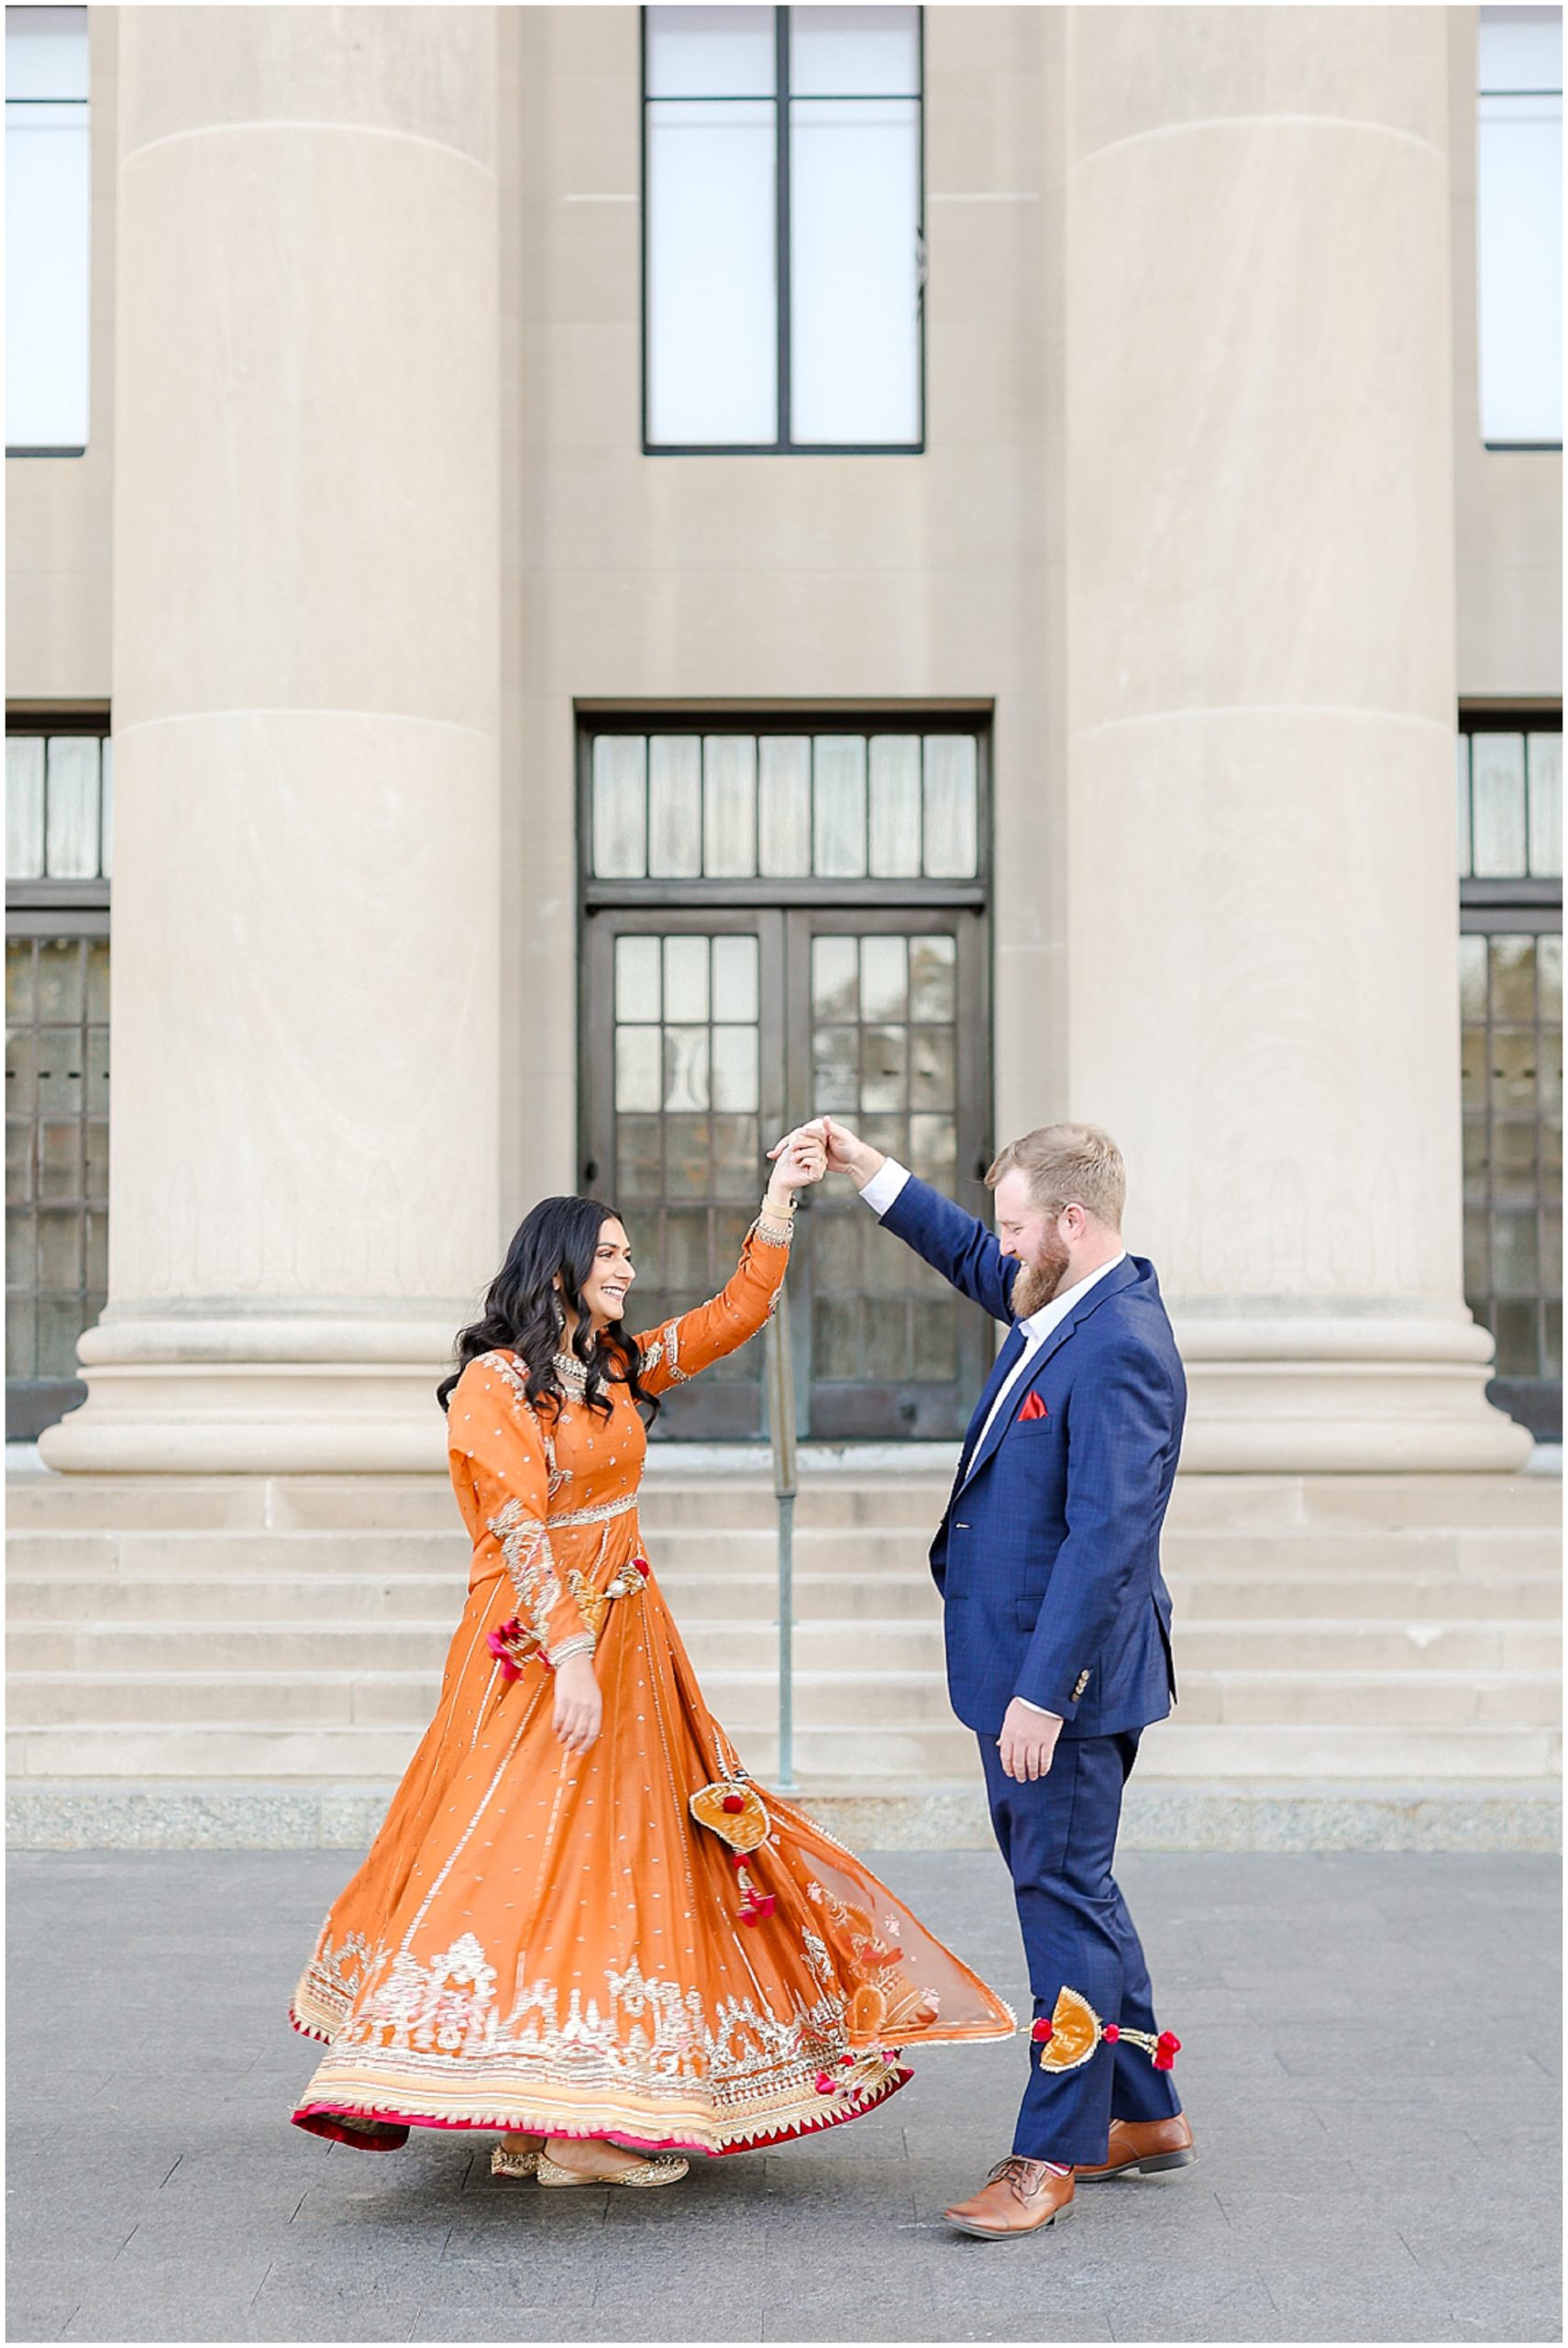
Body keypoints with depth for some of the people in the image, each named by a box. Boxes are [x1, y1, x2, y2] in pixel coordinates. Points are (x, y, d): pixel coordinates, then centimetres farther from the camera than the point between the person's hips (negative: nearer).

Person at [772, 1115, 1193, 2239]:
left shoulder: (1118, 1348, -23)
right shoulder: (1066, 1305, 7)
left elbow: (1104, 1541, -27)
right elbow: (971, 1259, 29)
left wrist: (1042, 1696, -27)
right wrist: (863, 1164, 24)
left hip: (1067, 1678, -10)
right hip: (1024, 1663, 11)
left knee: (1062, 1894, -1)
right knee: (1071, 1888, 18)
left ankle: (1052, 2155, 8)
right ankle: (1146, 2114, 30)